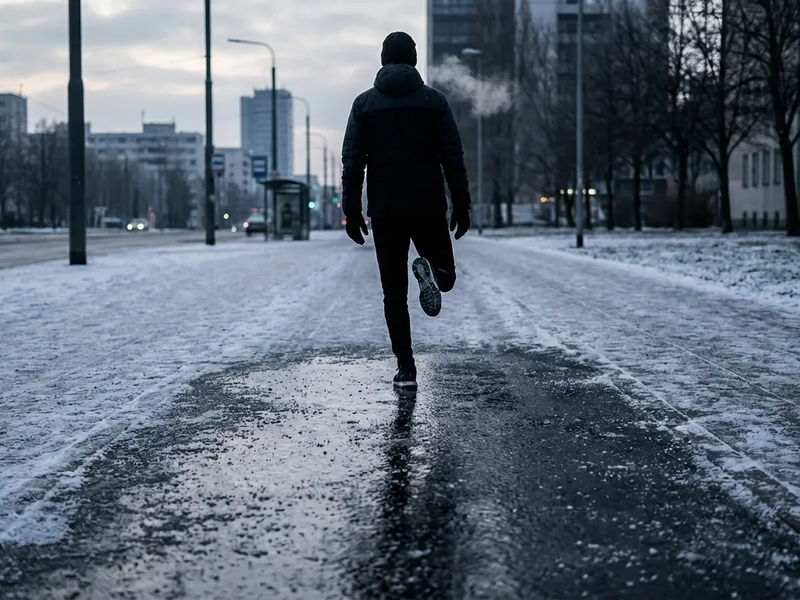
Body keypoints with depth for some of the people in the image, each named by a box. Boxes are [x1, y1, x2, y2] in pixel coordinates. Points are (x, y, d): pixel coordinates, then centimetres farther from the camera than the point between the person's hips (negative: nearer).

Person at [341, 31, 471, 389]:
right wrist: (462, 205, 2)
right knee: (445, 275, 17)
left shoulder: (365, 104, 2)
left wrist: (351, 212, 0)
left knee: (394, 293, 8)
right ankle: (429, 269, -20)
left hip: (385, 212, 1)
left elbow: (352, 162, -3)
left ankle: (405, 369, 1)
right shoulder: (433, 100, 0)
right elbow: (453, 157, -3)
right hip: (429, 208, -1)